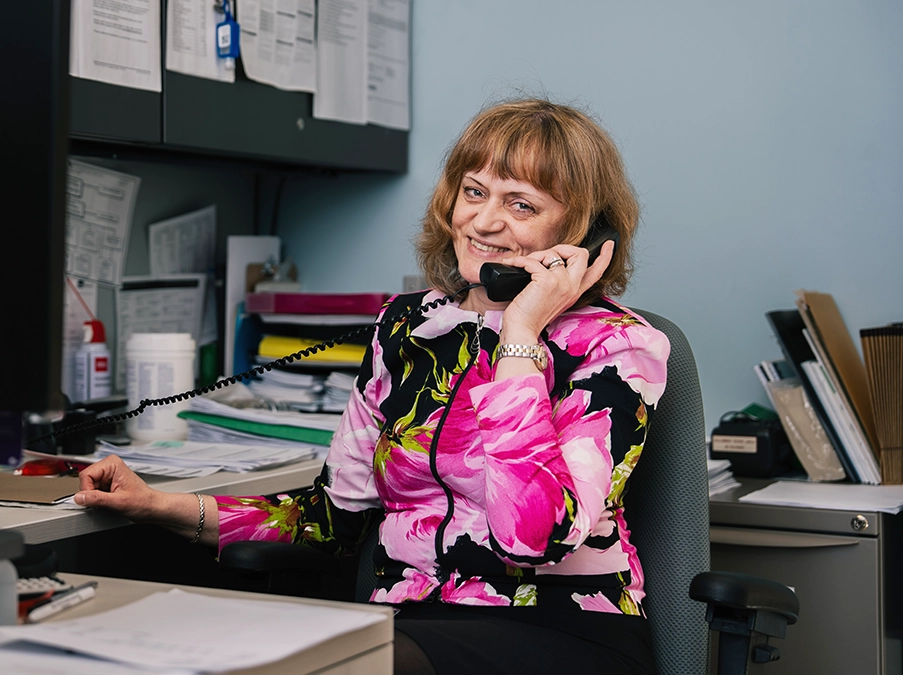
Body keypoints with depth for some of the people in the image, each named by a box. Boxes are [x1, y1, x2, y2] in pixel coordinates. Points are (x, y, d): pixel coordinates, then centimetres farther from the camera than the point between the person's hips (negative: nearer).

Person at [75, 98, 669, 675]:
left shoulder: (619, 346, -6)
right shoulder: (406, 324, 11)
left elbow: (532, 535, -22)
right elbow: (338, 512, 13)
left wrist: (521, 334, -16)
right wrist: (164, 506, 3)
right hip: (406, 627, 5)